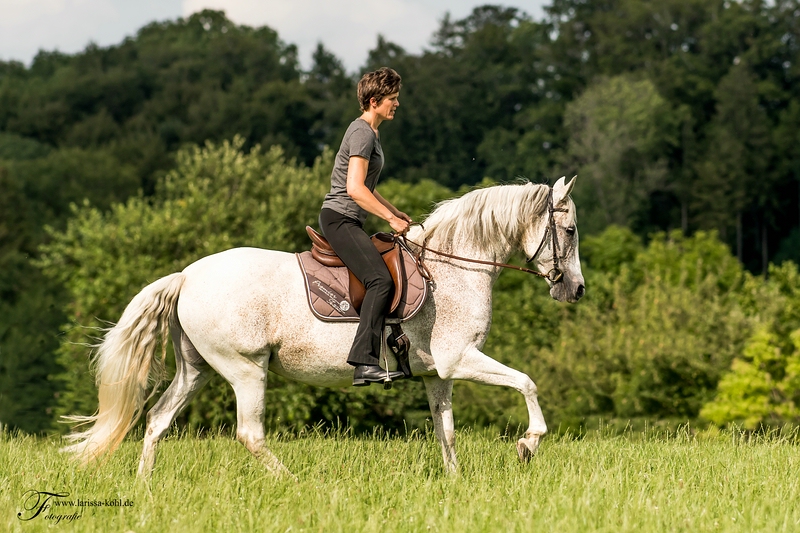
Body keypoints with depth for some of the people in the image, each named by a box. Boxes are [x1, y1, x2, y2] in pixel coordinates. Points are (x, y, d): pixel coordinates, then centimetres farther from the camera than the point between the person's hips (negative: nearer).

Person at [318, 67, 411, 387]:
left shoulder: (369, 133, 20)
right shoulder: (363, 133, -12)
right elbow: (355, 189, -22)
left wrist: (397, 213, 25)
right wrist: (391, 218, -19)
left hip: (349, 222, 11)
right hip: (339, 219, -11)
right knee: (380, 279, -26)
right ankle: (364, 363, -35)